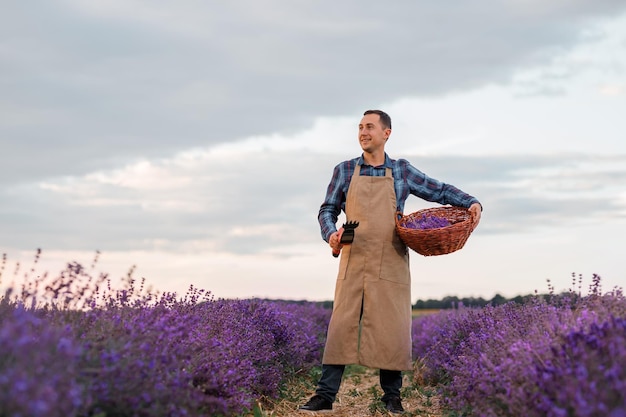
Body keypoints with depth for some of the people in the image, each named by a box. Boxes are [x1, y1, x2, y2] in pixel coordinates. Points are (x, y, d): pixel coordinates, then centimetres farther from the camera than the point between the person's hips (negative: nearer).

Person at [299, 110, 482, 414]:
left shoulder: (402, 171, 9)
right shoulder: (344, 171, 10)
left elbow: (441, 191, 14)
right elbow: (327, 210, 11)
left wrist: (472, 203, -2)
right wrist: (330, 234, -10)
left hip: (390, 265, 0)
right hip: (353, 262, 0)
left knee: (391, 328, -1)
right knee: (341, 325, -4)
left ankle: (392, 396, 11)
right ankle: (325, 395, -2)